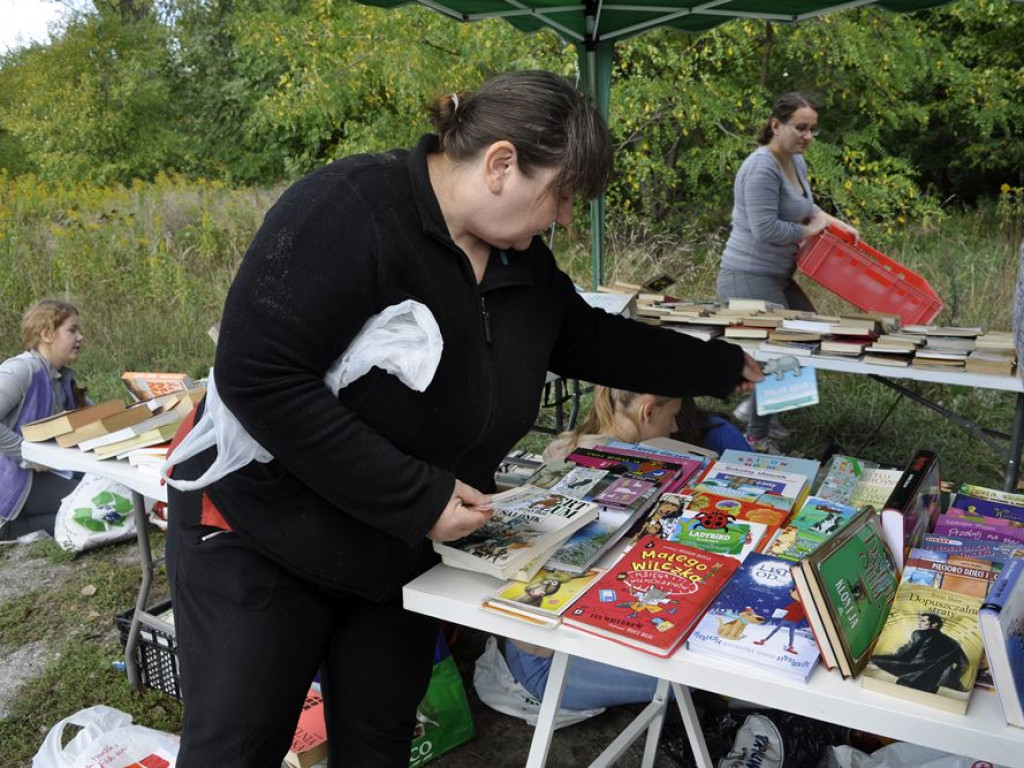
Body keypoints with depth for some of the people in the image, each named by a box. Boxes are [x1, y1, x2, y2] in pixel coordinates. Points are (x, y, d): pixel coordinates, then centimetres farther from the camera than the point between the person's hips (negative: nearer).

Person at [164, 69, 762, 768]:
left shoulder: (524, 260, 0)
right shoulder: (350, 212, -25)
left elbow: (594, 342, 15)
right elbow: (257, 376, -29)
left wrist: (727, 369, 19)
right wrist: (417, 497, -28)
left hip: (403, 559, 7)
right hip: (261, 542, -6)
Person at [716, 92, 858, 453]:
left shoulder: (797, 162, 12)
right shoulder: (762, 168, -19)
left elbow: (805, 207, 26)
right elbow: (765, 228, -25)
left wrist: (837, 224, 9)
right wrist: (808, 231, -11)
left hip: (778, 276, 11)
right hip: (751, 278, -11)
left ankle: (755, 407, 26)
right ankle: (757, 440, 8)